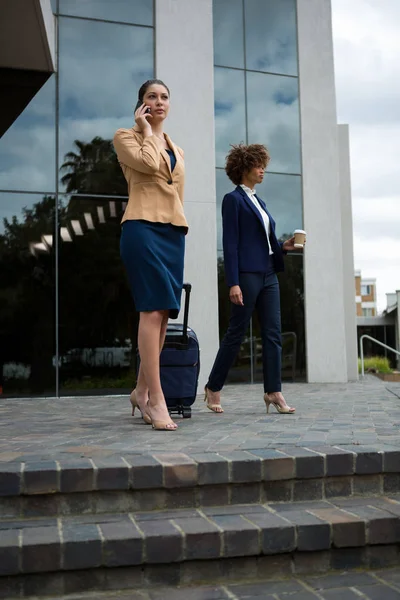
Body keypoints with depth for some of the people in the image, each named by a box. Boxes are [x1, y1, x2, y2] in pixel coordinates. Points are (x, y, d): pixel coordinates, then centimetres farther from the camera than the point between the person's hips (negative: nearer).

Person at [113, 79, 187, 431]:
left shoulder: (177, 151, 25)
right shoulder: (126, 137, 7)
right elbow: (148, 163, -14)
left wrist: (180, 229, 18)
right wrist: (146, 129, 1)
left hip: (174, 231, 7)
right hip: (143, 227, -6)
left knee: (164, 312, 3)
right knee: (153, 310, -15)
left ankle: (142, 391, 14)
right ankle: (155, 398, -15)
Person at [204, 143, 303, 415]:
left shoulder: (259, 201, 19)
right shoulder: (233, 199, -3)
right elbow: (230, 244, -11)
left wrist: (284, 246, 3)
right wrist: (233, 283, -18)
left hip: (268, 275, 8)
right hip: (246, 275, -8)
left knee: (273, 333, 2)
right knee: (236, 333, 0)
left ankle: (273, 392, 5)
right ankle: (213, 388, 14)